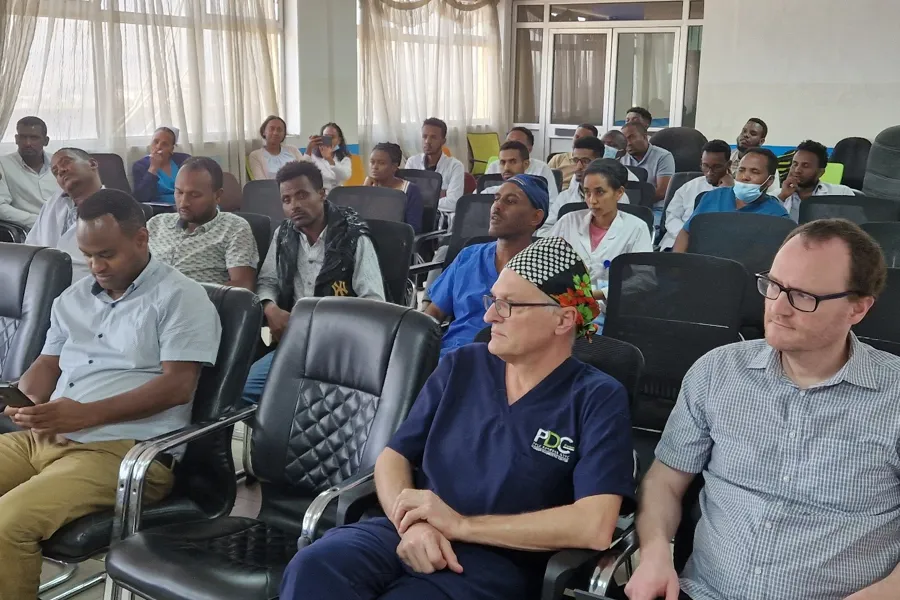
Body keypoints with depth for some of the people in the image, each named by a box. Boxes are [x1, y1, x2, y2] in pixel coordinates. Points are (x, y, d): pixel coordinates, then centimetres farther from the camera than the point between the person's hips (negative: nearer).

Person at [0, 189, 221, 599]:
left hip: (124, 449, -7)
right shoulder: (74, 298, 20)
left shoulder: (180, 297, -3)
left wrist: (87, 414, -19)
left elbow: (177, 385, -11)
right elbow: (47, 363, 21)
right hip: (43, 438, 8)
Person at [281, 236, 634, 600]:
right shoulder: (460, 367, 12)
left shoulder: (598, 399, -2)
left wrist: (460, 525, -13)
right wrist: (411, 524, -11)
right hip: (411, 536, 4)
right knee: (313, 567, -27)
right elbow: (394, 457, 12)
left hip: (497, 561, -3)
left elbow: (595, 527, -14)